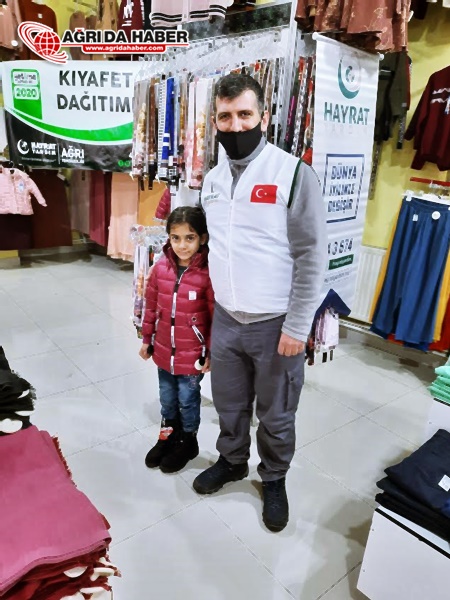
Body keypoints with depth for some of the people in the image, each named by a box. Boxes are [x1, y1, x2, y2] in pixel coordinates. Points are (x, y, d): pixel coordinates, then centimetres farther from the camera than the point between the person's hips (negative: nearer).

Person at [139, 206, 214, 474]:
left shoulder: (207, 273, -20)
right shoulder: (161, 268, -6)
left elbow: (216, 316, -14)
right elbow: (151, 306, 5)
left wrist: (212, 352, -10)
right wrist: (147, 339, 10)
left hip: (193, 355, -4)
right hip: (164, 351, 5)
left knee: (188, 400, 15)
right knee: (167, 399, 22)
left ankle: (188, 442, 38)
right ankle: (168, 435, 46)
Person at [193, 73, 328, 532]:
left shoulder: (294, 173, -13)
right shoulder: (211, 180, 6)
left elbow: (312, 256, -14)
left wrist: (297, 326, -15)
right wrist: (211, 306, 14)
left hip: (276, 324, -4)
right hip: (225, 320, 5)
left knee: (275, 415, 15)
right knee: (229, 404, 22)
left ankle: (274, 480, 40)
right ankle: (231, 461, 48)